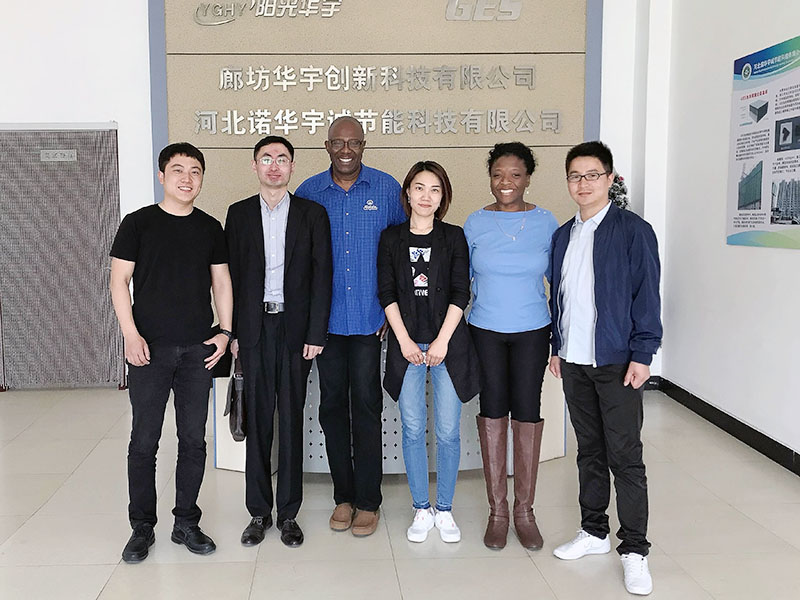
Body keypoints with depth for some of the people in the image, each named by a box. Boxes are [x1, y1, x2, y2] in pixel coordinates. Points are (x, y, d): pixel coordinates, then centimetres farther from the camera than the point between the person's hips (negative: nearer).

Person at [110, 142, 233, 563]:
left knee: (193, 440, 8)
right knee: (144, 441, 4)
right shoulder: (138, 223, 0)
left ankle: (186, 523, 21)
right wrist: (131, 335, -12)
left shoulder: (210, 228, 9)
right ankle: (142, 527, 19)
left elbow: (221, 282, 13)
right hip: (150, 349, -2)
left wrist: (225, 331, 3)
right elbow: (119, 281, -2)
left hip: (198, 350, 3)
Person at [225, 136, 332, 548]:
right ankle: (259, 511, 18)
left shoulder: (312, 214, 3)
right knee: (257, 420, 6)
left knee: (291, 420, 4)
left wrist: (315, 334, -7)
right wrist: (233, 332, 1)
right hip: (254, 328, 1)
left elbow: (321, 276, 0)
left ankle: (288, 513, 16)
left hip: (295, 328, -1)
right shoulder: (239, 214, 8)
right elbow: (231, 275, 7)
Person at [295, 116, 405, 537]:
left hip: (369, 319, -2)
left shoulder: (387, 188, 2)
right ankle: (344, 495, 23)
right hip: (325, 319, 2)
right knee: (332, 406, 8)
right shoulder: (308, 192, 5)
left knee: (366, 407, 0)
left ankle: (368, 501, 14)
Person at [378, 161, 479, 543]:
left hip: (448, 343, 0)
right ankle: (421, 510, 19)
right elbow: (387, 293, 2)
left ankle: (445, 510, 18)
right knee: (413, 429, 5)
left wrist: (442, 341, -9)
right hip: (406, 343, 1)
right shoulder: (391, 238, 6)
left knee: (448, 431, 3)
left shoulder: (454, 237, 4)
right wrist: (405, 341, -6)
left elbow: (460, 294, -1)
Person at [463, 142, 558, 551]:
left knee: (527, 413, 4)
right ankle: (497, 511, 18)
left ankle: (524, 511, 19)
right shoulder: (475, 223, 0)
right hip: (485, 331, 0)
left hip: (532, 332, 0)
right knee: (492, 413, 5)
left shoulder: (546, 222, 0)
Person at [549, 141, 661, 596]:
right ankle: (594, 532, 29)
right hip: (574, 362, 6)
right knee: (589, 451, 15)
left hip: (617, 362, -5)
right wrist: (557, 348, 13)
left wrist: (642, 355, -13)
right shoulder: (563, 235, 11)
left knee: (625, 457, 0)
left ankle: (634, 551, 12)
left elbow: (647, 296, -9)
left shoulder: (633, 231, -6)